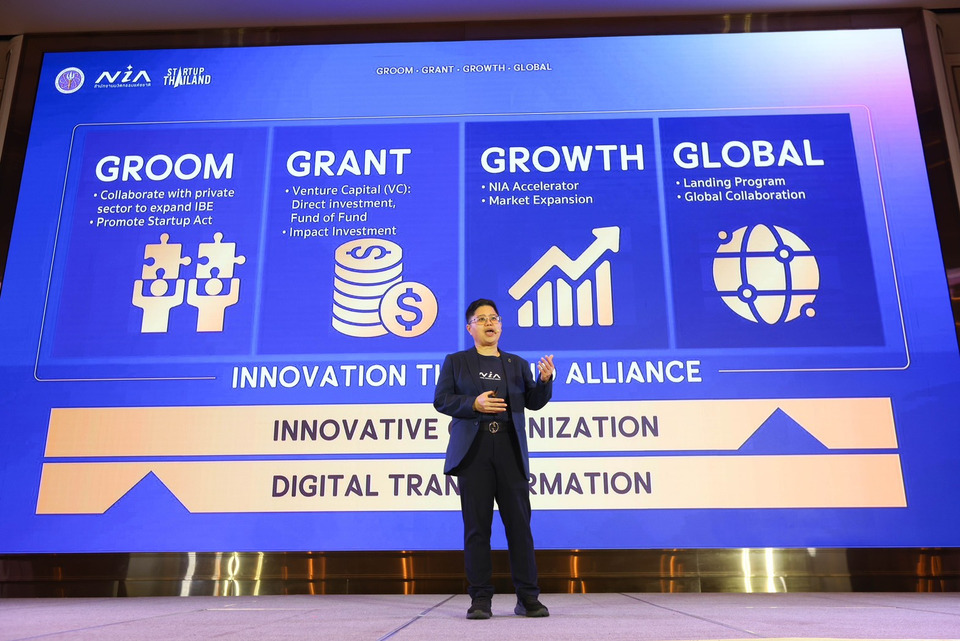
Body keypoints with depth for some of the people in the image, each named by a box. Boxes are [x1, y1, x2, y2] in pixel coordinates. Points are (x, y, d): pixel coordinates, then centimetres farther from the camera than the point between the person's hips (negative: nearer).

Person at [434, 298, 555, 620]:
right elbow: (441, 400, 4)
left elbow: (533, 402, 12)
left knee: (519, 523, -1)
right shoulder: (455, 361, 13)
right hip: (474, 450, -1)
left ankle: (527, 597, 5)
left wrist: (545, 380, -8)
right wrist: (474, 404, -13)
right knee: (477, 526, 0)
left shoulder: (517, 364, 19)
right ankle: (480, 598, 6)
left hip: (510, 450, 2)